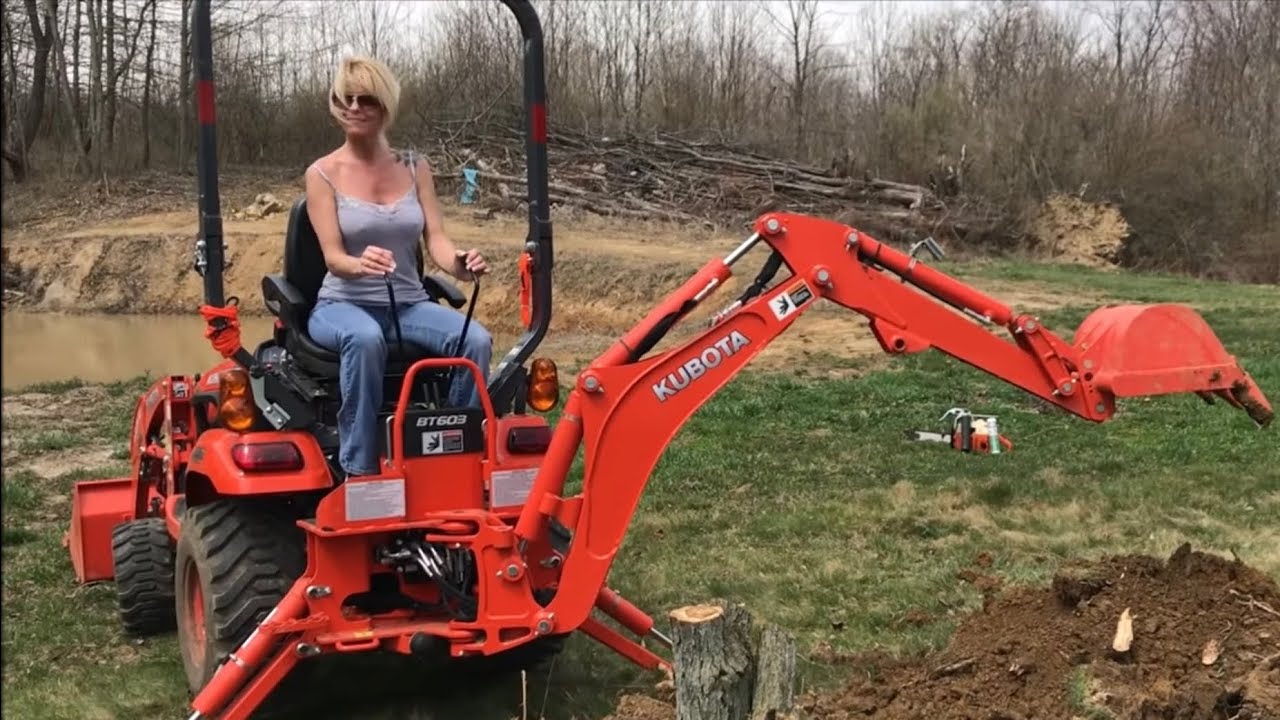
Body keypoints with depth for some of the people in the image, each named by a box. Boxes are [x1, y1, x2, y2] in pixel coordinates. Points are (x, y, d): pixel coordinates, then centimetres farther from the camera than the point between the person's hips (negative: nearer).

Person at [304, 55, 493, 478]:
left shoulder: (415, 169, 7)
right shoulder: (323, 174, -2)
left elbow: (435, 239, -3)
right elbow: (333, 256, -12)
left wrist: (458, 264, -29)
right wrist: (359, 265, -38)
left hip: (409, 304, 3)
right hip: (343, 305, -3)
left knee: (476, 339, -27)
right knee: (365, 338, -40)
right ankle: (358, 471, -32)